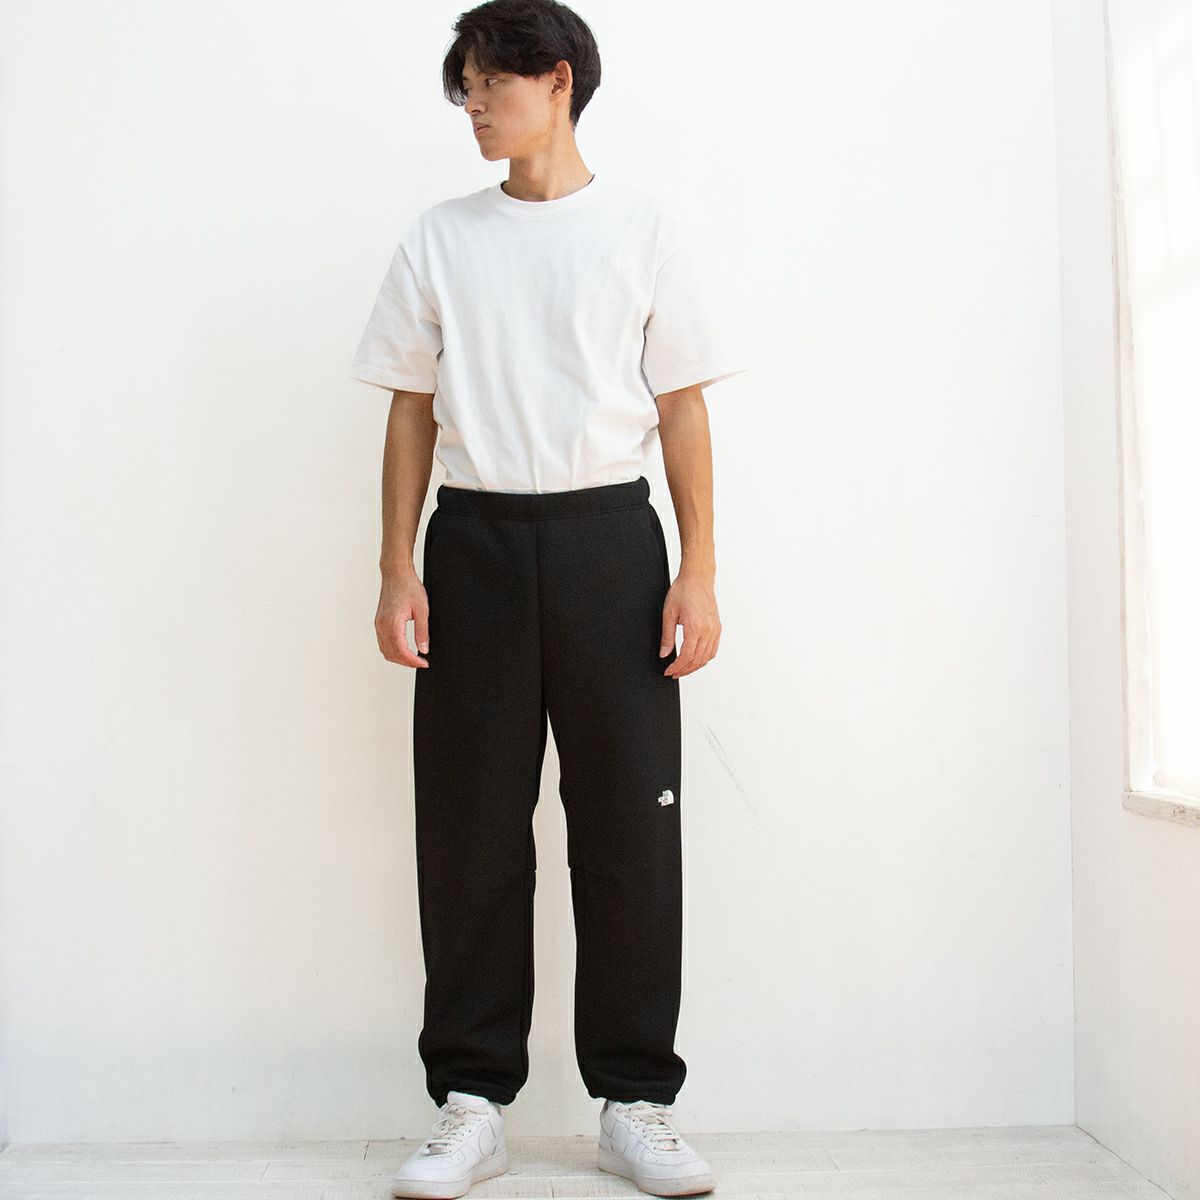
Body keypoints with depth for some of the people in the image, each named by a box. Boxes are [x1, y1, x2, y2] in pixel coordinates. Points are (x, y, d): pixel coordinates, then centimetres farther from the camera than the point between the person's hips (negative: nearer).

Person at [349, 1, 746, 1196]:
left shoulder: (645, 227, 8)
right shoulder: (439, 239, 14)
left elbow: (682, 406, 5)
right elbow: (412, 411, 11)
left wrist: (698, 572, -4)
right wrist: (398, 570, 2)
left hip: (608, 535, -1)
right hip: (474, 538, 2)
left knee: (629, 821, 0)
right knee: (470, 826, 2)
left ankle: (635, 1101, 14)